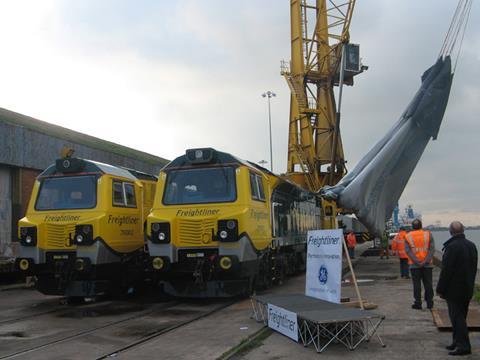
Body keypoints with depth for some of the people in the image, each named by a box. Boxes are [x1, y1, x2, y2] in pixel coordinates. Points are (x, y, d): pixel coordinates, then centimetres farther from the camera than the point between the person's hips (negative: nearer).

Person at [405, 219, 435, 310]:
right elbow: (432, 249, -6)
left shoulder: (408, 236, 1)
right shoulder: (428, 234, 1)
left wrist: (417, 262, -11)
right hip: (427, 264, 1)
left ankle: (418, 303, 4)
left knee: (417, 284, 4)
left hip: (414, 265, -1)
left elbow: (408, 251, -8)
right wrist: (425, 261, -10)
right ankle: (429, 302, 14)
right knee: (428, 283, 10)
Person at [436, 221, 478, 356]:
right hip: (467, 289, 8)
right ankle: (458, 342, 25)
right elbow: (474, 269, 14)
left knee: (457, 317, -4)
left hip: (454, 289, -8)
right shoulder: (472, 246, 7)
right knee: (460, 316, 17)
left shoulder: (452, 247, -20)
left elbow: (446, 270, -20)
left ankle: (463, 346, -4)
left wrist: (440, 289, -12)